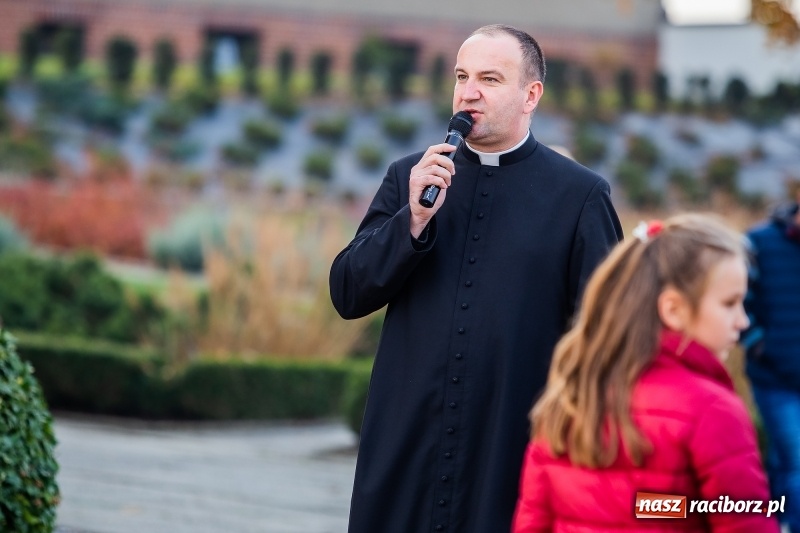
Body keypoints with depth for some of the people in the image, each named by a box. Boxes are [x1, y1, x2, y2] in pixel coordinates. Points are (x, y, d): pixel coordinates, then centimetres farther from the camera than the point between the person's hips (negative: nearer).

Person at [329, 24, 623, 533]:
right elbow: (348, 294, 4)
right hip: (403, 451, 3)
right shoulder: (408, 178, 9)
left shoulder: (579, 195, -1)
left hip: (518, 450, -3)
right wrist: (414, 219, -10)